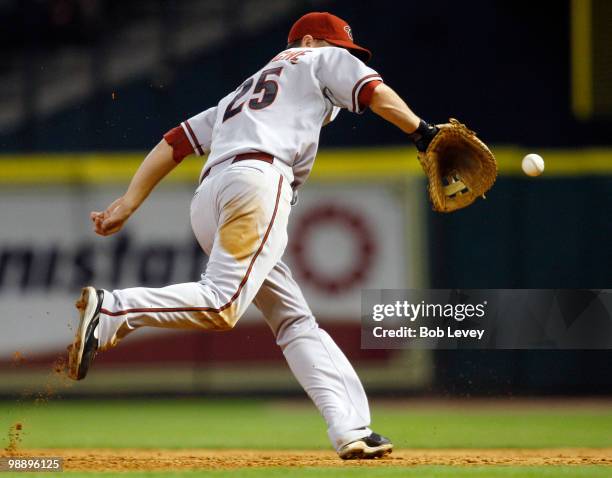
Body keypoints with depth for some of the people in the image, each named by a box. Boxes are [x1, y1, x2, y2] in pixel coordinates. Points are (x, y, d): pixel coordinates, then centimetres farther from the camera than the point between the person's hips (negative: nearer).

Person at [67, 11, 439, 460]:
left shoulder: (241, 95, 39)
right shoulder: (320, 59, 24)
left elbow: (176, 141, 29)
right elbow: (374, 92, 5)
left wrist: (128, 205, 20)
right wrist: (422, 132, 2)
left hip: (206, 201, 8)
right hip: (259, 177, -8)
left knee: (296, 321, 3)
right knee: (222, 306, -23)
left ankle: (352, 431, -9)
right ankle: (111, 309, -36)